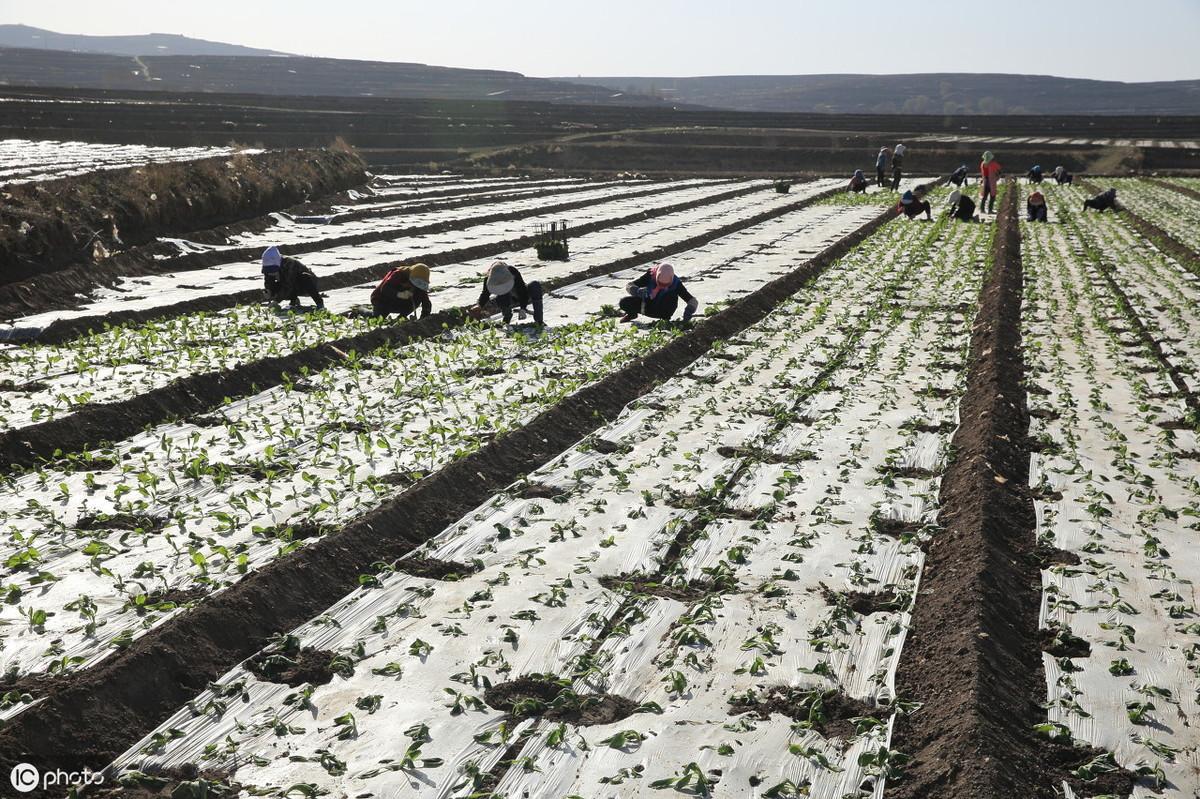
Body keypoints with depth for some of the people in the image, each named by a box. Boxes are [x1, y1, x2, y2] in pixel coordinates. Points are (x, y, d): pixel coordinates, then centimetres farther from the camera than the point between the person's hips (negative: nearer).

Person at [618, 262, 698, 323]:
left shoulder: (676, 283, -29)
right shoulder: (650, 274, -26)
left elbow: (693, 301, -28)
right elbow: (629, 286, -22)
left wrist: (688, 311, -50)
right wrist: (638, 291, -45)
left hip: (662, 311, -2)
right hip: (646, 303, 2)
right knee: (623, 302, -19)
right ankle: (632, 314, 14)